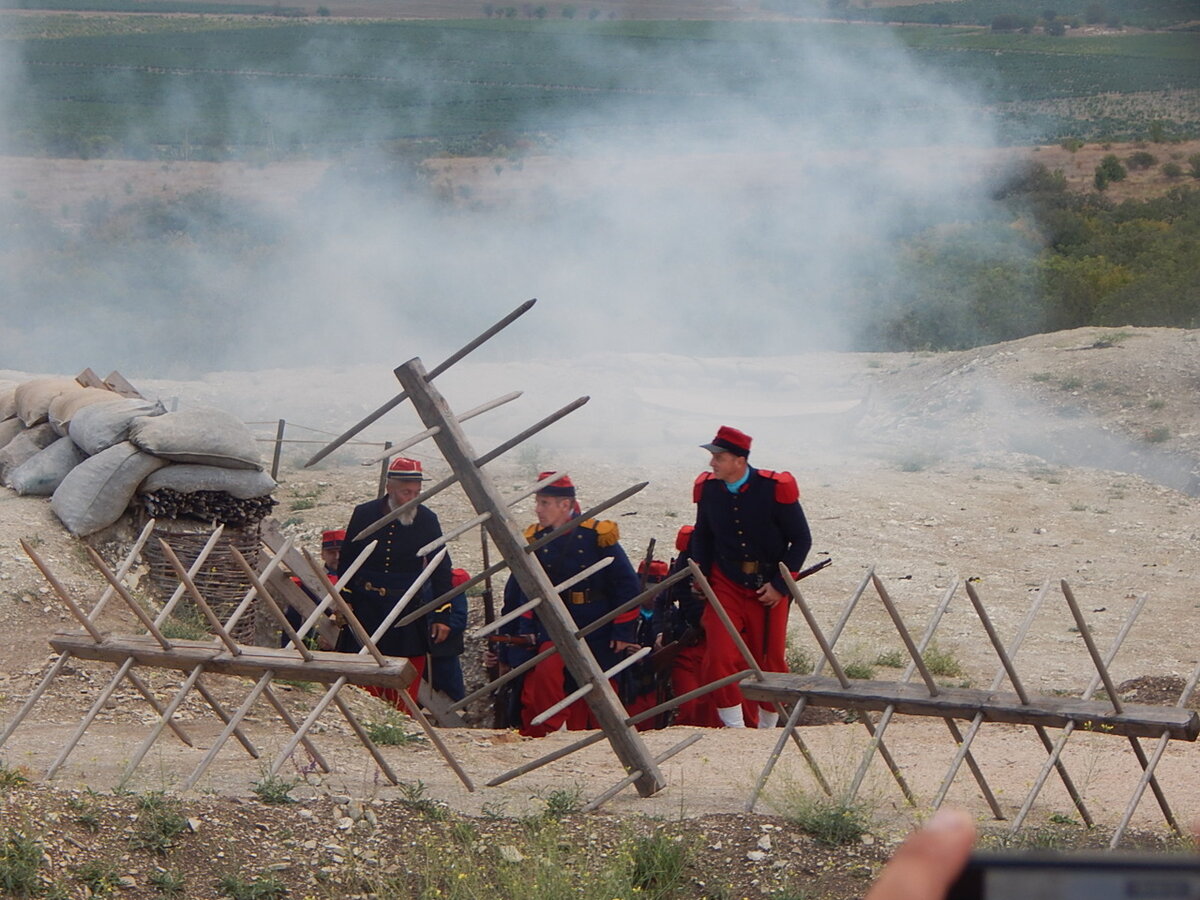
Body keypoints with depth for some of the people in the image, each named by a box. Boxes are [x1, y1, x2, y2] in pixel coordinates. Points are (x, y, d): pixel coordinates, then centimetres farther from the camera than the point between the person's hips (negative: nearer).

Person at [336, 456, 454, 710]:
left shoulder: (427, 520, -2)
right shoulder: (364, 514, -3)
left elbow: (441, 569, 3)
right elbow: (346, 561, 7)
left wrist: (442, 615, -1)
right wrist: (344, 601, 2)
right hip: (365, 606, 0)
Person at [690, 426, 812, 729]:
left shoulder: (775, 488, -14)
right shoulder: (708, 489, -4)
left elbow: (801, 539, -6)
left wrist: (780, 585, -10)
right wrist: (701, 574, 1)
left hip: (768, 588, -2)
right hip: (725, 586, 2)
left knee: (771, 660, 6)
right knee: (720, 658, -11)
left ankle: (767, 729, 22)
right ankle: (734, 727, -2)